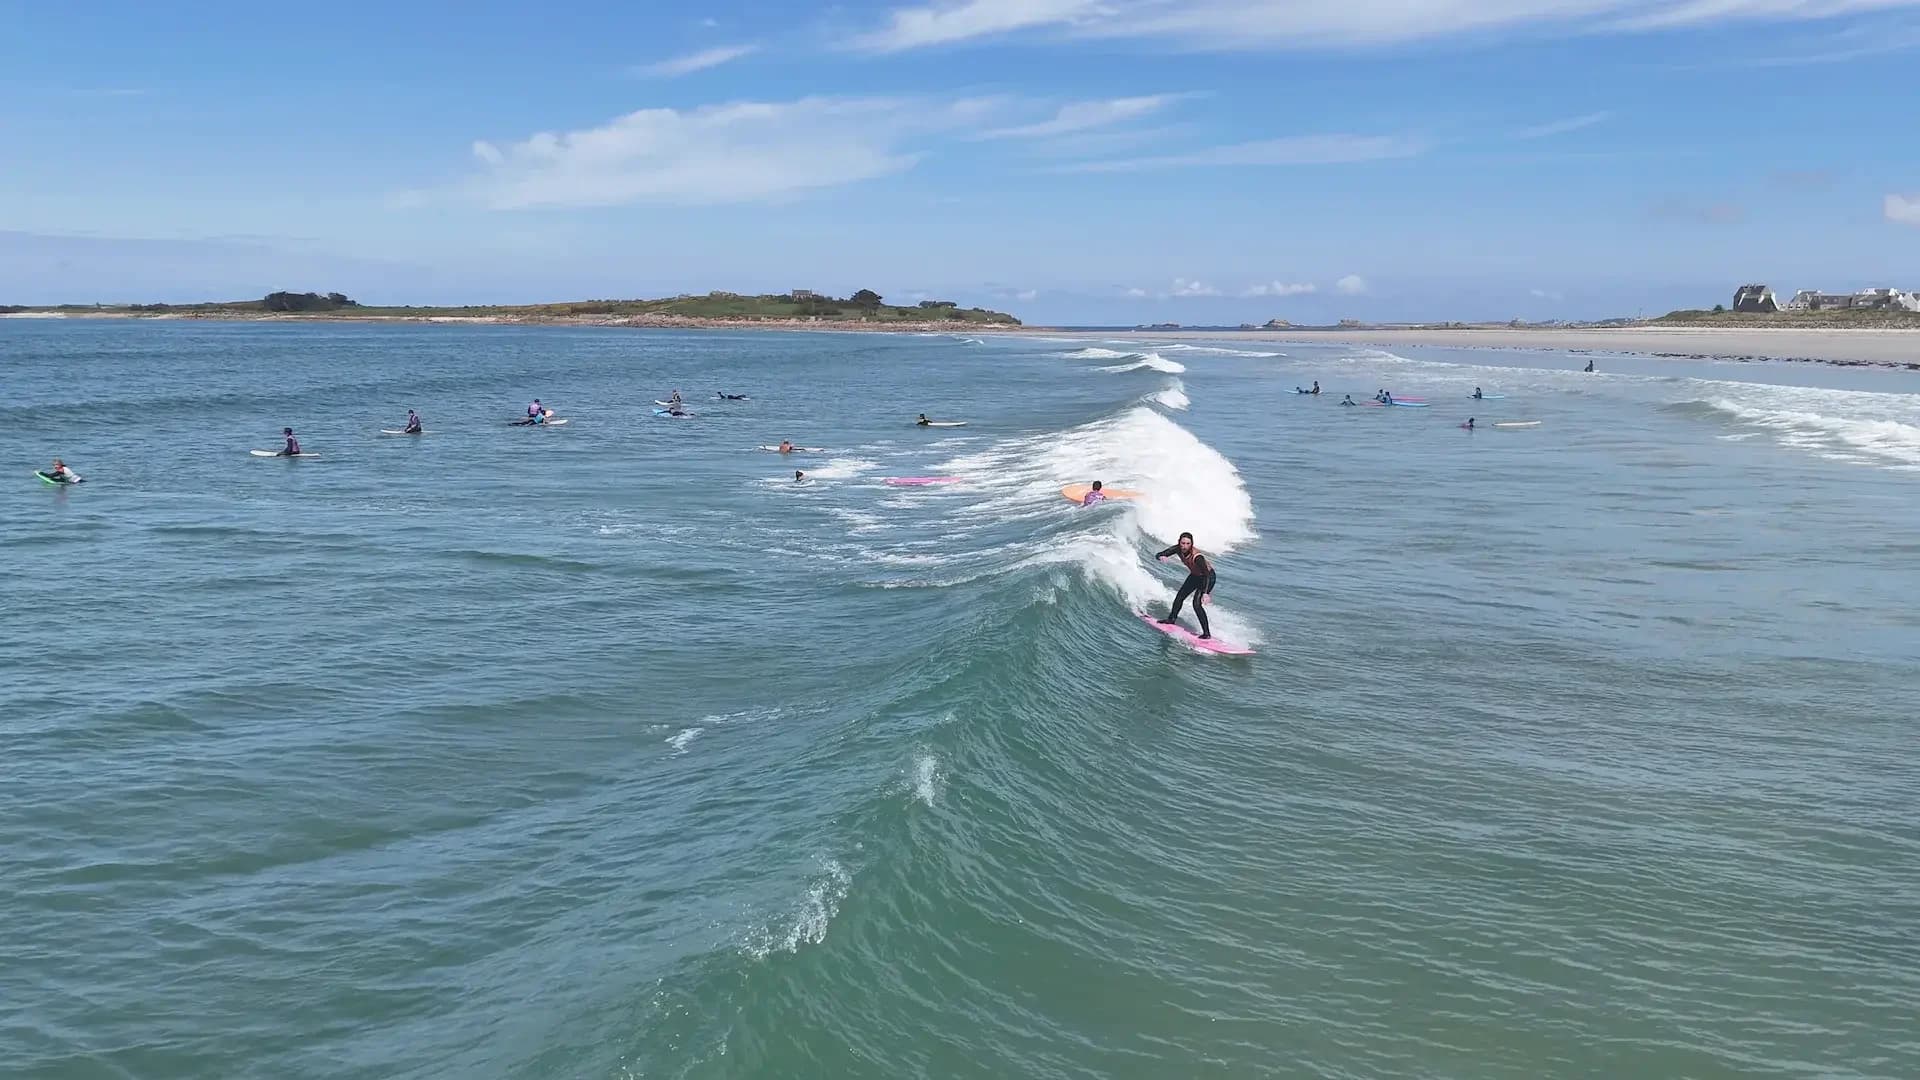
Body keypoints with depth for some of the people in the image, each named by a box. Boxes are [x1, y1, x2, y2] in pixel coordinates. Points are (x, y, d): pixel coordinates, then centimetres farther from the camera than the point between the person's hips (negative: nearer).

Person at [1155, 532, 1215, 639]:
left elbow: (1206, 575, -40)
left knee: (1197, 604, -19)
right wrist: (1161, 557, -41)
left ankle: (1207, 633, -12)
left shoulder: (1197, 557, -38)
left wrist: (1205, 593, -51)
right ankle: (1171, 619, 40)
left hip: (1208, 577, -7)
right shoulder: (1178, 549, -20)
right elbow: (1158, 555, -16)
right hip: (1195, 575, 7)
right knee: (1179, 597, 15)